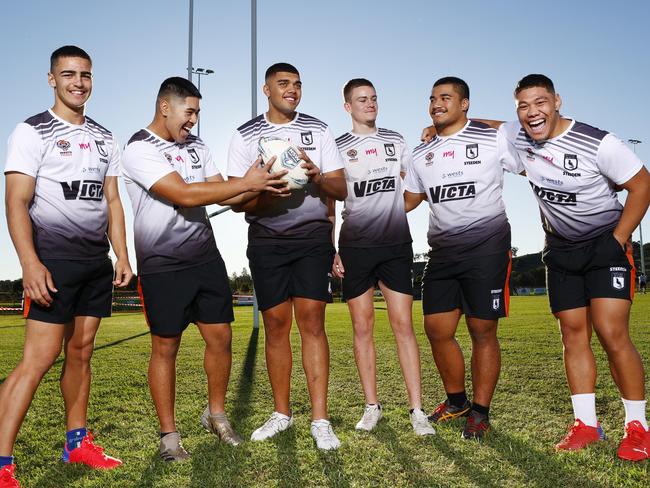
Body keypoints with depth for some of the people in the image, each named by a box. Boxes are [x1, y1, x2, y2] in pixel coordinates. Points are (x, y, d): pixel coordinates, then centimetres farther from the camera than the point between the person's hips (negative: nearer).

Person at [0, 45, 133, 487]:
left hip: (97, 261, 6)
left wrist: (122, 255, 7)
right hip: (54, 260, -5)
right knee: (40, 358, -9)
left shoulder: (105, 138, 16)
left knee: (81, 351, 10)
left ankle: (77, 443, 21)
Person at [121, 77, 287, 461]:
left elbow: (224, 194, 7)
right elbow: (185, 195, -23)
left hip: (206, 257, 6)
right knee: (166, 347, 4)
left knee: (220, 337, 7)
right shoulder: (140, 150, -12)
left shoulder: (197, 146, 11)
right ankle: (169, 434, 19)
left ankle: (217, 415, 27)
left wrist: (261, 186, -11)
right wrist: (246, 183, -22)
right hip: (163, 266, -6)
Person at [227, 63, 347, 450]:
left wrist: (317, 178, -17)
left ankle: (320, 420, -1)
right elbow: (238, 200, -1)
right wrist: (269, 192, -21)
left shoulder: (319, 130, 8)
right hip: (266, 239, 1)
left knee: (312, 320, -6)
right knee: (276, 324, 4)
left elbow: (341, 189, 4)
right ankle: (282, 412, 19)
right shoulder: (246, 136, 6)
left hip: (313, 234, 0)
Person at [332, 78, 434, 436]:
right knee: (362, 327, 3)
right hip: (355, 246, -1)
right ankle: (372, 406, 14)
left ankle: (416, 410, 3)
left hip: (396, 244, 1)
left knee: (403, 325, -2)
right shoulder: (337, 148, 7)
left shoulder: (395, 141, 14)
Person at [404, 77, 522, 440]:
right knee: (437, 328, 4)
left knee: (483, 331, -1)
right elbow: (407, 201, 22)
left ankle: (481, 412, 15)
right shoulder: (422, 155, 15)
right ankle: (457, 401, 25)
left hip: (487, 246, -5)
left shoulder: (494, 139, 1)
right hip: (442, 251, 5)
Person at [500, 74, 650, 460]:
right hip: (561, 251, 5)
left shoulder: (598, 143, -20)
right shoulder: (518, 135, -5)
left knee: (612, 334, -14)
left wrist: (617, 239, -13)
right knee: (573, 335, 3)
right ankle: (587, 424, 11)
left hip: (606, 245, -5)